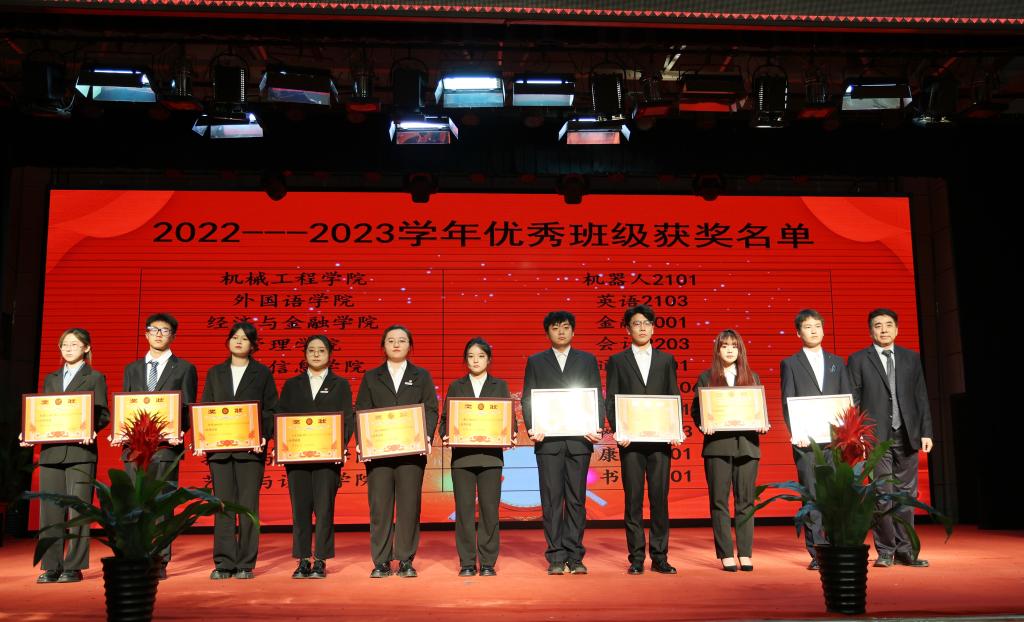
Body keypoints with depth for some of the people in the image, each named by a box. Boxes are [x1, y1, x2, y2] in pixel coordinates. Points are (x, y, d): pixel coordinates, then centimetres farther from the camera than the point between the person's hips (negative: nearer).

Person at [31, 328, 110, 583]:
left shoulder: (95, 378, 5)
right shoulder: (50, 379, 20)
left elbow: (103, 414, -2)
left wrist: (91, 430, -21)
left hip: (80, 451, -5)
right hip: (51, 451, 5)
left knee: (77, 509, -4)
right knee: (50, 510, 4)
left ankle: (74, 567, 2)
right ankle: (51, 567, 10)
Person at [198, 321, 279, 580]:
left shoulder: (262, 373, 7)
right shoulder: (215, 373, 14)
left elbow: (271, 410, 3)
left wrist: (264, 437, -12)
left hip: (250, 448, -2)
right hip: (219, 448, 3)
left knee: (248, 505, -1)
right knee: (223, 505, 3)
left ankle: (246, 564, 7)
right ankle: (224, 563, 9)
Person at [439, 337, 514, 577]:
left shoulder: (500, 386, 10)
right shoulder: (456, 386, 11)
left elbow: (509, 417, 7)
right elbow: (445, 418, 8)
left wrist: (511, 435, -12)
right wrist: (445, 435, -11)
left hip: (490, 455, -1)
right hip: (462, 456, 1)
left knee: (489, 509, -1)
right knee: (464, 509, 1)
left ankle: (488, 563, 8)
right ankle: (467, 563, 10)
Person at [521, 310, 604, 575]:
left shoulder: (588, 360, 12)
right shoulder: (535, 362, 12)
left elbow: (598, 397, 8)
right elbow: (527, 399, 6)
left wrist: (598, 427, -8)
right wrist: (531, 428, -10)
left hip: (579, 440, 0)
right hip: (548, 440, 0)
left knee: (576, 499, 3)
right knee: (551, 499, 1)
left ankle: (575, 556, 10)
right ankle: (556, 558, 7)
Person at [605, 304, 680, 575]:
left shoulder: (666, 360, 13)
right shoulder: (618, 361, 9)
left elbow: (675, 398, 10)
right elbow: (610, 400, 4)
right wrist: (617, 431, -10)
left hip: (660, 439, 1)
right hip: (631, 440, -1)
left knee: (660, 497, 2)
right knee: (633, 499, 1)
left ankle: (660, 557, 10)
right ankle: (636, 558, 8)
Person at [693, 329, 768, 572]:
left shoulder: (752, 378, 14)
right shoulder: (706, 378, 7)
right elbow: (696, 410, 2)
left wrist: (763, 424, -7)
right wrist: (703, 424, -17)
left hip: (747, 444, 2)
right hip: (717, 445, -2)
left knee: (745, 500, 4)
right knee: (719, 501, 0)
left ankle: (745, 554, 11)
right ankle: (726, 555, 6)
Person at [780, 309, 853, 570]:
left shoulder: (837, 362, 16)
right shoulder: (790, 364, 8)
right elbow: (787, 403, 1)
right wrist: (796, 433, -11)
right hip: (807, 441, -2)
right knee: (812, 497, -2)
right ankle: (817, 553, 3)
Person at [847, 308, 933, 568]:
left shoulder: (911, 358, 12)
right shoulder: (858, 360, 3)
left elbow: (921, 398, 10)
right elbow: (853, 400, 0)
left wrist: (926, 432, 3)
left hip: (907, 436, 3)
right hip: (876, 437, -3)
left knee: (906, 494, 6)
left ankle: (904, 551, 14)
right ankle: (885, 551, 9)